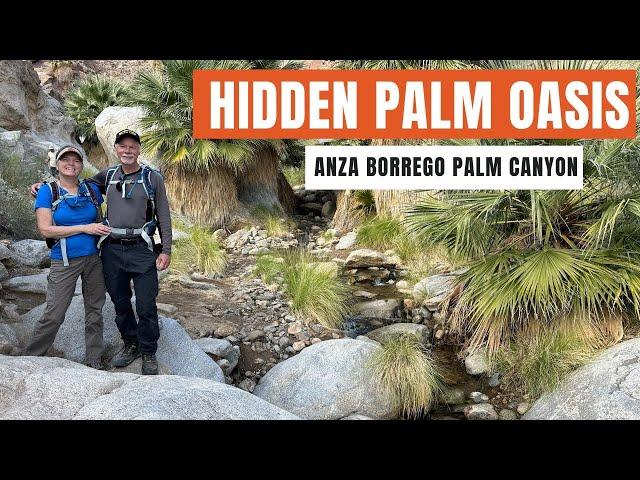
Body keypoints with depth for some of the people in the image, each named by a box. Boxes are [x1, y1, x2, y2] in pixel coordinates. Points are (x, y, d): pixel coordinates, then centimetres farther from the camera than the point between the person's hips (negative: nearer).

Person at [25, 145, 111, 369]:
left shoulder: (91, 190, 6)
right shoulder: (48, 192, -4)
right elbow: (45, 229, -12)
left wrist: (103, 228, 0)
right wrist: (85, 228, -16)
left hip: (93, 258, 4)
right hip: (65, 262, -4)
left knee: (94, 311, 9)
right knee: (53, 315, -3)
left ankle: (94, 360, 21)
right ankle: (29, 358, 17)